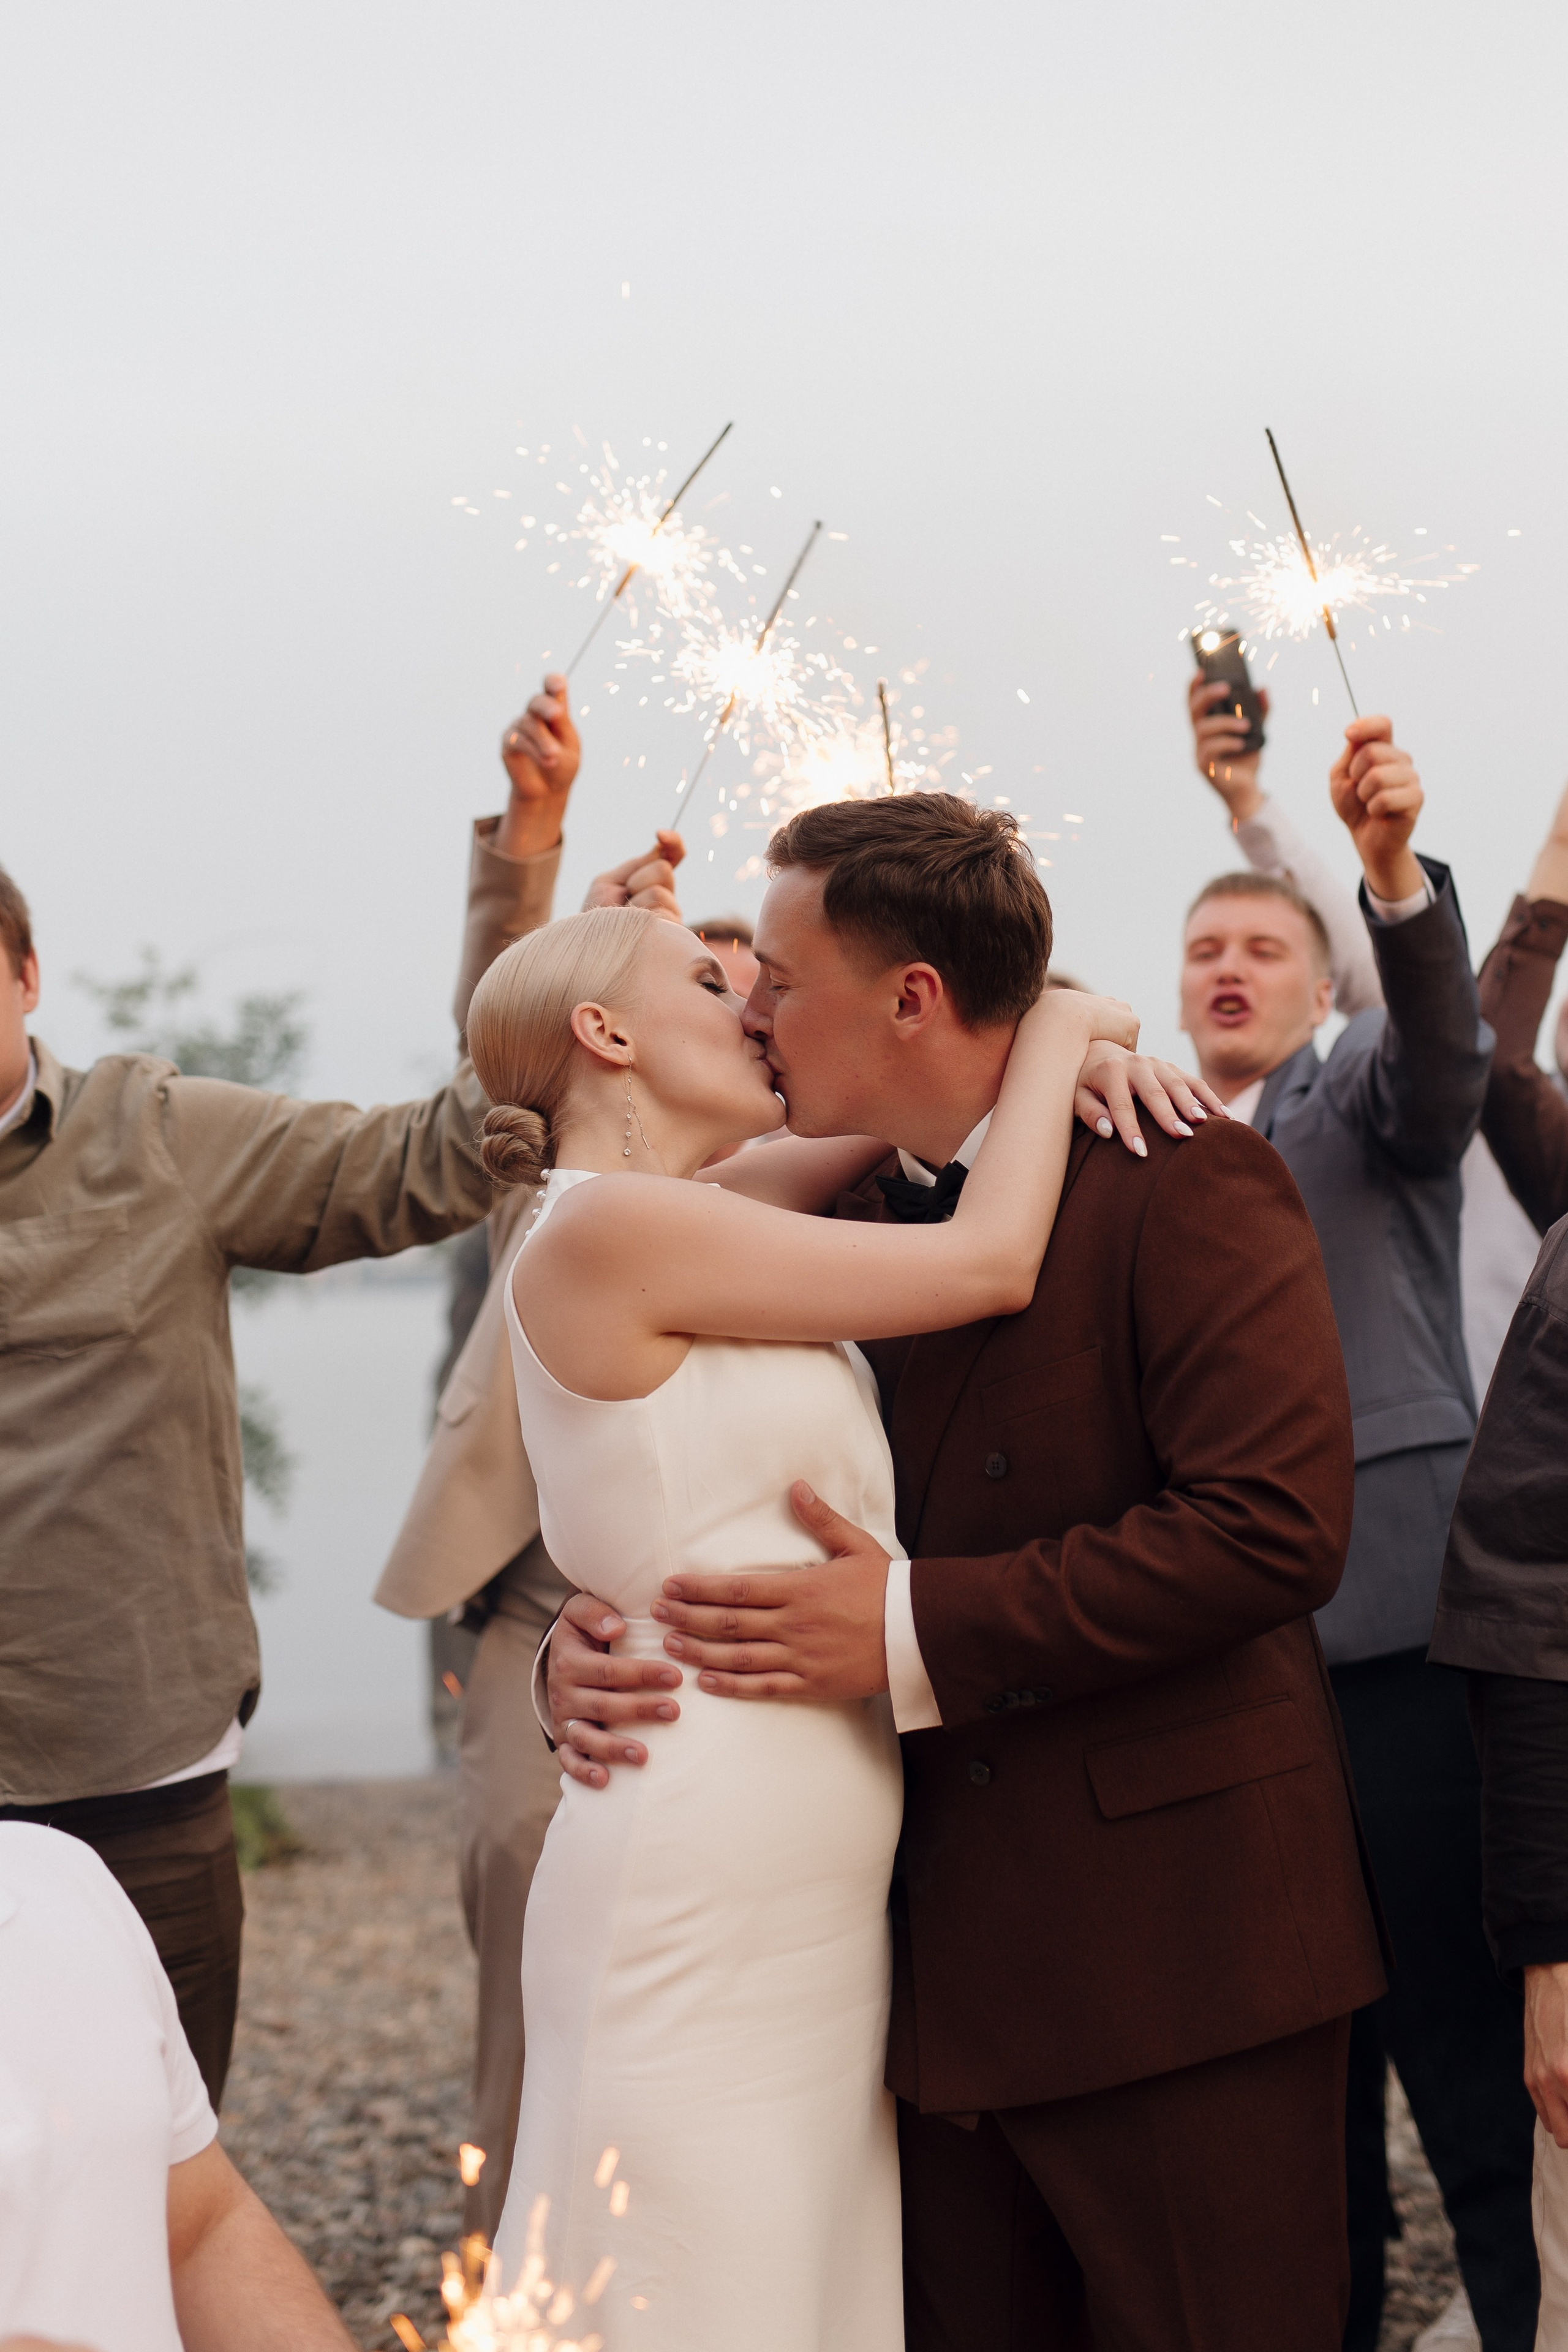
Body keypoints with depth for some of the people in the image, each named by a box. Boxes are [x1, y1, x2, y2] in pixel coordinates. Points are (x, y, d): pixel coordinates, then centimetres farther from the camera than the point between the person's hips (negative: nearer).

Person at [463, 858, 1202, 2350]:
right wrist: (1057, 1029, 2)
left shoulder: (687, 1221, 14)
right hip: (698, 1906, -9)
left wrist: (1061, 1043, 5)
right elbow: (988, 1265, -11)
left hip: (816, 1898, 9)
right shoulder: (612, 1226, -12)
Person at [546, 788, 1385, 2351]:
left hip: (1175, 1963, -6)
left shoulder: (1181, 1184, -10)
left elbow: (1273, 1524, -21)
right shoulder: (842, 1235, 12)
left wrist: (918, 1632, -22)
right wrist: (587, 1649, -8)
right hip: (938, 1971, 7)